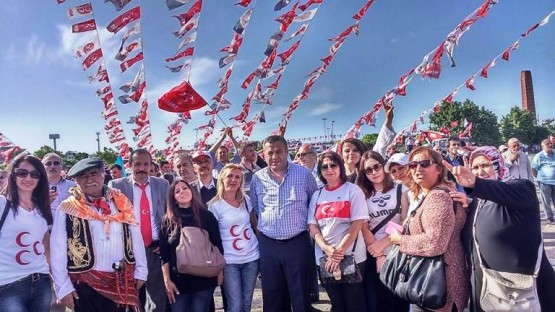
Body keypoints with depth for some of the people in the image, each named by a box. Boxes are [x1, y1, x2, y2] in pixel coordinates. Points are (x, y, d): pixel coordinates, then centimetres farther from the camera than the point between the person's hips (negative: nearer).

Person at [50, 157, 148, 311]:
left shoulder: (120, 201, 1)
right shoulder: (68, 209, -5)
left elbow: (135, 237, 4)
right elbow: (58, 249, -4)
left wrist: (141, 270, 4)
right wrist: (63, 287, -6)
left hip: (122, 281, 2)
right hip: (85, 285, -2)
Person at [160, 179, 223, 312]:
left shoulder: (206, 216, -1)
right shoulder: (168, 220, 0)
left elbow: (217, 246, 3)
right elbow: (164, 254, 0)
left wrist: (220, 271, 2)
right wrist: (167, 280, -4)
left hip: (204, 278, 0)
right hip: (178, 280, 1)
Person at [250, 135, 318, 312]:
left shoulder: (303, 174, -3)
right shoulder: (257, 178, 2)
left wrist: (312, 226, 4)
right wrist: (259, 231, 9)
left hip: (297, 243, -2)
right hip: (267, 245, 2)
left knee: (300, 297, 8)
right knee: (271, 297, 14)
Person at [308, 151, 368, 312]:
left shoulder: (353, 190, -4)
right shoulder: (317, 195, 8)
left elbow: (358, 223, -11)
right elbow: (312, 226, 3)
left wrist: (340, 251, -17)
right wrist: (327, 249, -13)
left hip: (351, 256, -4)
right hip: (324, 258, 4)